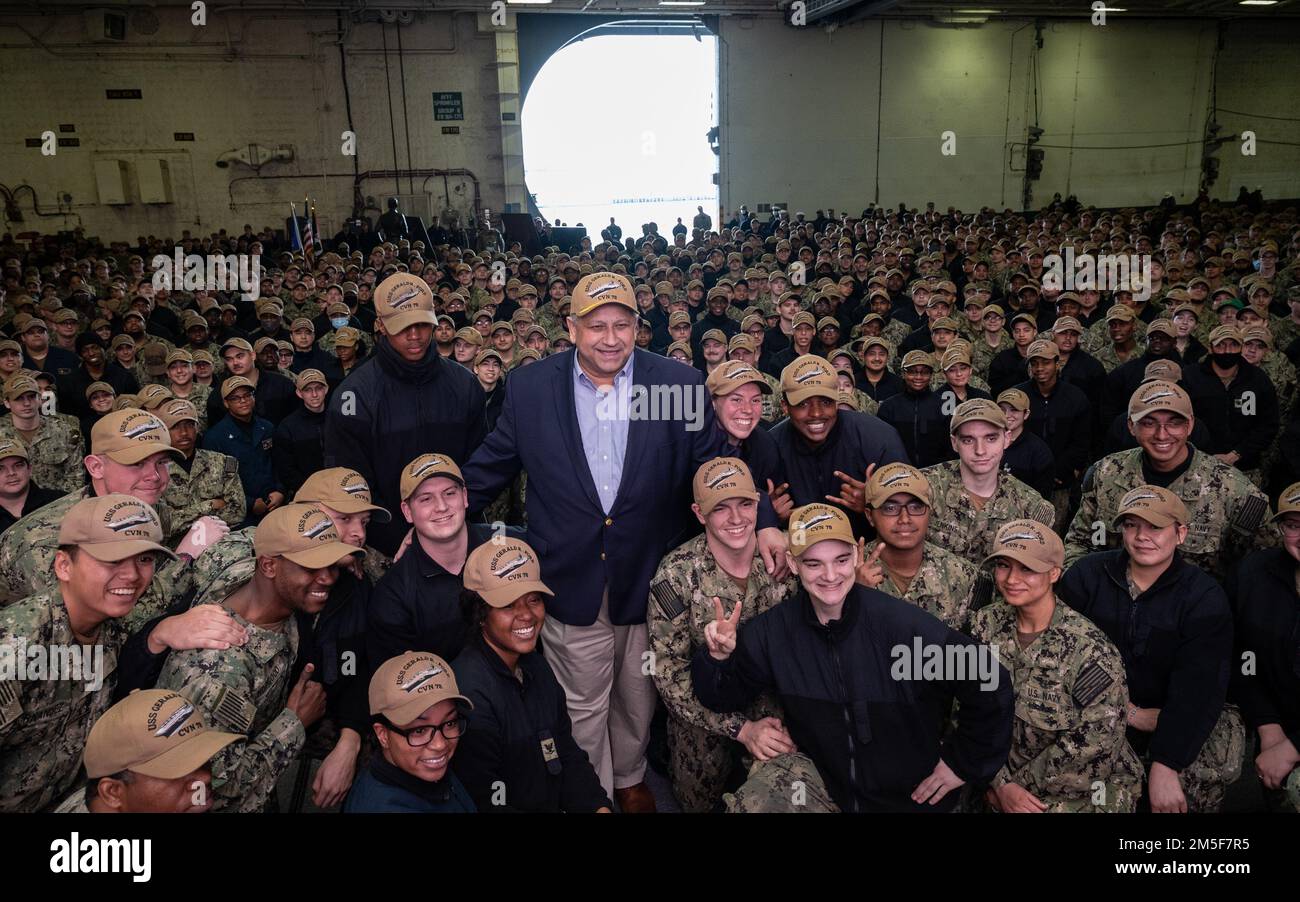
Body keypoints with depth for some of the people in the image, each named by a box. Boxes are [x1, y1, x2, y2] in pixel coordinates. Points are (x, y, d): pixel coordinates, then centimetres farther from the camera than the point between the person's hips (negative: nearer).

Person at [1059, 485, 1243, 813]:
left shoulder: (1205, 598, -8)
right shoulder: (1085, 576, -3)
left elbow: (1195, 690, -17)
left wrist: (1163, 767, -25)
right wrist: (1129, 713, -16)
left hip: (1177, 721, 0)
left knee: (1216, 767, -25)